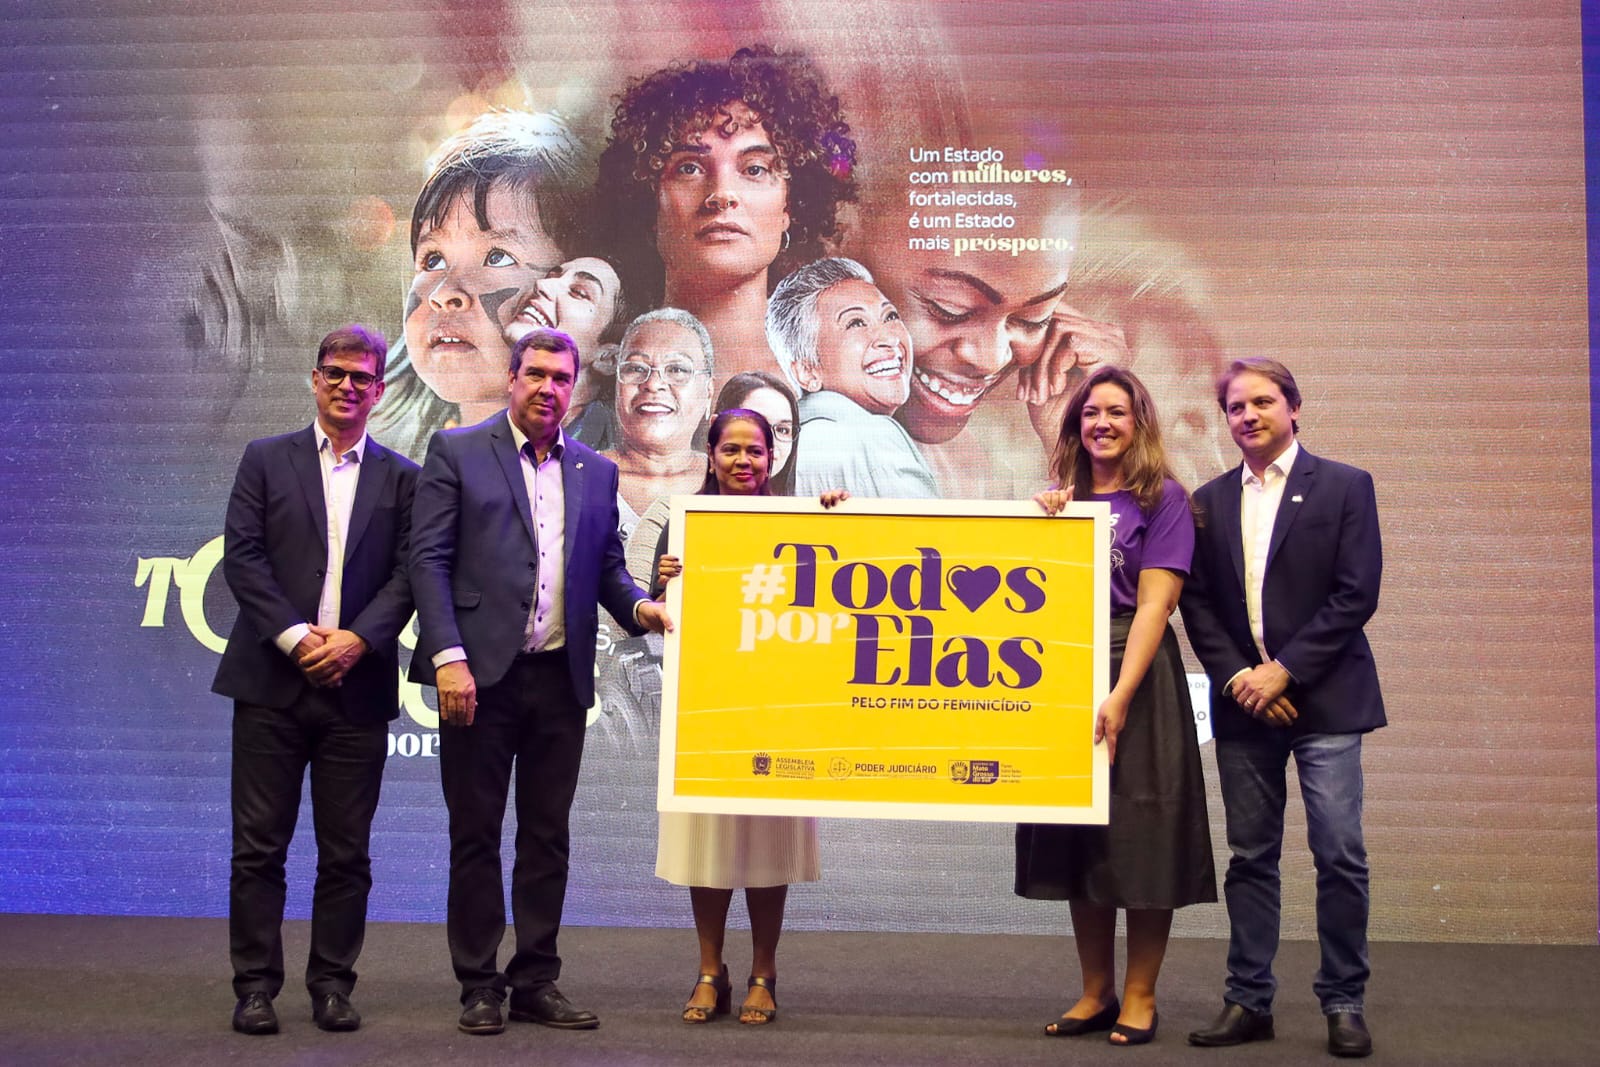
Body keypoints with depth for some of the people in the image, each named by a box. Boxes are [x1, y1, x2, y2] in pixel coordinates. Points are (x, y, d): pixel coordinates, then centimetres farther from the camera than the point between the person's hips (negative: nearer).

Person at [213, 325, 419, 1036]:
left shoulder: (400, 477, 10)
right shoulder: (265, 460, 9)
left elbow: (407, 573, 2)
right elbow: (242, 557, 0)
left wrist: (358, 639, -13)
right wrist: (294, 636, -11)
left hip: (357, 685, 1)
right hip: (272, 682, -1)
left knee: (346, 852, 5)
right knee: (259, 844, 1)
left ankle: (332, 985, 14)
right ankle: (256, 986, 10)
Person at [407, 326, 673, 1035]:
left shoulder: (597, 473, 14)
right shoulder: (456, 452, 2)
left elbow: (607, 569, 15)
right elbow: (429, 558, -4)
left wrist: (640, 606, -7)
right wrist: (449, 657, -14)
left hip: (561, 677, 4)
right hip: (481, 672, -4)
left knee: (547, 835, 8)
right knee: (476, 833, 3)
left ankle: (536, 982, 17)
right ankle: (479, 985, 13)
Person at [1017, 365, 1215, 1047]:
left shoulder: (1163, 498, -3)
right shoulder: (1062, 499, 12)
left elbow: (1153, 603, -12)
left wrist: (1120, 696, -21)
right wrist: (1043, 524, -3)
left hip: (1139, 678, -5)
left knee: (1140, 836, 0)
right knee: (1079, 838, 8)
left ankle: (1140, 997, 10)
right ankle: (1096, 991, 18)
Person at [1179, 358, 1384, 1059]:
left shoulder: (1344, 487, 1)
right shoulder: (1210, 501, 12)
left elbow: (1356, 593, -7)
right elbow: (1197, 603, 8)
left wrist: (1283, 670, -12)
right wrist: (1236, 676, -7)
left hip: (1324, 698, -3)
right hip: (1243, 702, 3)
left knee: (1339, 853, -5)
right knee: (1250, 856, 7)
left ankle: (1344, 1002, 7)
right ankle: (1249, 1001, 13)